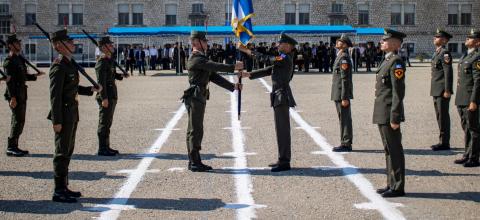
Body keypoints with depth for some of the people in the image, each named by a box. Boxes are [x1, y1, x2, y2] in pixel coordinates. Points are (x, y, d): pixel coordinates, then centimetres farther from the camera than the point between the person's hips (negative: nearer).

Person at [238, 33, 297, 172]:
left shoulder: (285, 59, -13)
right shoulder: (282, 60, 18)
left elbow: (265, 58, -18)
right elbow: (268, 71, 18)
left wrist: (247, 51, -13)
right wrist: (248, 74, 12)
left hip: (282, 97, -10)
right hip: (280, 97, 10)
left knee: (282, 129, -8)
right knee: (282, 129, 13)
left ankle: (284, 162, -6)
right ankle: (283, 159, 20)